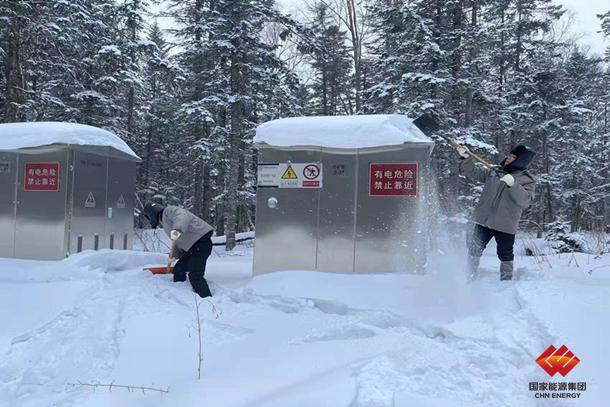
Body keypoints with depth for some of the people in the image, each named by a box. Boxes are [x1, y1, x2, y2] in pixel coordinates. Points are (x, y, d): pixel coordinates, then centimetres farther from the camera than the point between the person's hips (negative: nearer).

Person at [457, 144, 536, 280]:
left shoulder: (527, 181, -3)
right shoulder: (495, 172, 9)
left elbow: (525, 200, -19)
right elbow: (474, 173, 13)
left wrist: (513, 185, -31)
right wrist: (466, 158, 0)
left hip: (505, 225, -4)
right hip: (484, 221, 4)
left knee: (505, 255, 8)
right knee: (474, 250, 9)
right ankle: (469, 278, 24)